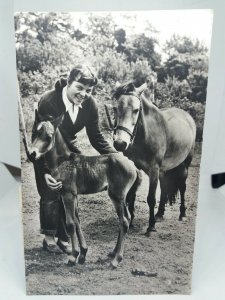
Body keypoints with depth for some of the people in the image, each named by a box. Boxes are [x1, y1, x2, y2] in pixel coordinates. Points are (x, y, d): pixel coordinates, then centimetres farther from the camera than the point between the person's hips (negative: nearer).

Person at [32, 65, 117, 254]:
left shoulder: (90, 104, -18)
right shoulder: (48, 101, -31)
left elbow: (96, 137, -11)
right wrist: (45, 172, -36)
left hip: (69, 149, 4)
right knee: (50, 194, -1)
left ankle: (64, 238, 22)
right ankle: (49, 237, 22)